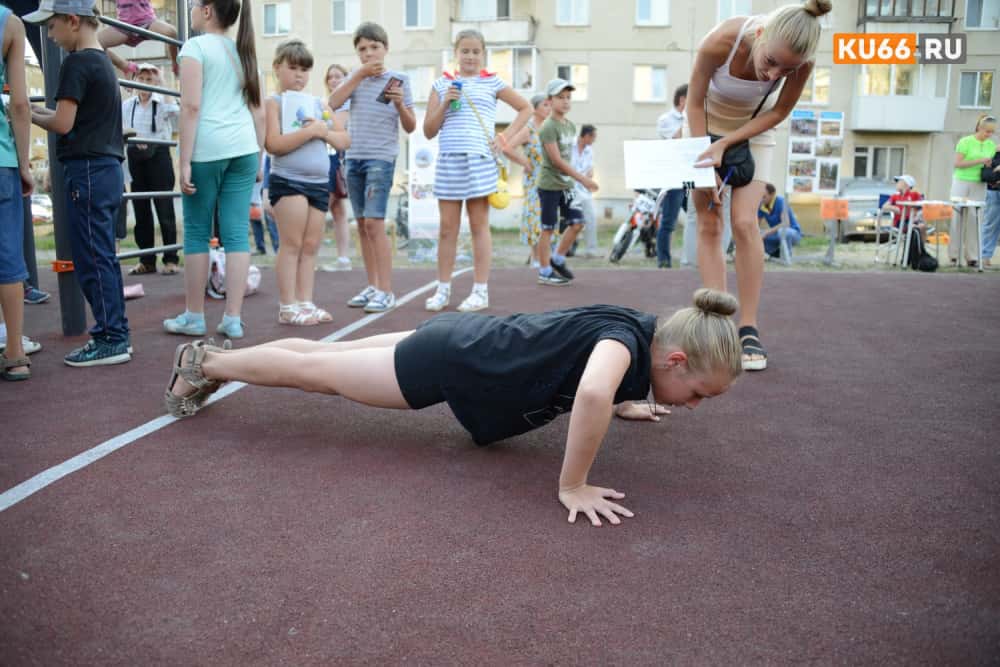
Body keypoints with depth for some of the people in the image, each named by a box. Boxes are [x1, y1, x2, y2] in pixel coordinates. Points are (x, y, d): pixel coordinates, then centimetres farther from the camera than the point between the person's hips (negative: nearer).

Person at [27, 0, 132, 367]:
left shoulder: (76, 63, -11)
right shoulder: (103, 61, 16)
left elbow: (63, 124, -14)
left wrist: (28, 115, 3)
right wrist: (42, 111, 11)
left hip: (88, 171, -9)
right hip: (108, 168, 9)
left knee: (90, 259, -5)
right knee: (103, 257, 11)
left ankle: (110, 340, -2)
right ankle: (116, 334, 16)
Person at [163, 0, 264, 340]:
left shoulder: (195, 46, 0)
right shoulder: (243, 51, 19)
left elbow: (191, 106, -10)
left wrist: (185, 162, -11)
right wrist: (258, 158, 20)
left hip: (207, 147, -5)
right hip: (244, 147, 5)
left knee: (197, 232, 4)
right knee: (237, 233, 2)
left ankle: (193, 317, 13)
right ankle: (233, 319, 3)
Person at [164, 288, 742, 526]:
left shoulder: (646, 332, -2)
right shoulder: (628, 337, -28)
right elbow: (592, 392, -52)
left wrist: (621, 405, 15)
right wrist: (573, 487, -39)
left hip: (469, 342, 8)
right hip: (451, 361, -8)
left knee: (328, 356, 22)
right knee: (317, 372, 10)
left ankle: (213, 356, 42)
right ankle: (205, 364, 32)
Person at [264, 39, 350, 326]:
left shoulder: (318, 103, 16)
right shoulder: (273, 103, -1)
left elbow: (344, 140, 15)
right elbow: (273, 144, -15)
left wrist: (325, 132, -5)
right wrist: (310, 131, -18)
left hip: (319, 183, 6)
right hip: (287, 181, -6)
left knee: (311, 246, 7)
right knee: (292, 244, -6)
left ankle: (305, 302, 13)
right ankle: (287, 307, -1)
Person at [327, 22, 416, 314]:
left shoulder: (399, 79, 2)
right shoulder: (355, 77, 12)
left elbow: (410, 128, 1)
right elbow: (333, 103, -6)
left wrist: (400, 105, -17)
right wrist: (359, 74, -10)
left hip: (381, 158, -5)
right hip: (353, 157, 5)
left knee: (374, 222, -14)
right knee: (362, 224, 6)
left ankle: (386, 291, -10)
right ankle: (372, 286, 14)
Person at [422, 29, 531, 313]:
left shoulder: (492, 83, 7)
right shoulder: (442, 84, 11)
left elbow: (525, 108, 13)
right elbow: (429, 131, 8)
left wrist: (505, 137, 2)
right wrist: (444, 104, -6)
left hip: (480, 161, -2)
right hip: (448, 161, 2)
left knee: (479, 226, 1)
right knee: (447, 229, 5)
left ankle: (480, 291, 5)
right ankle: (443, 290, 13)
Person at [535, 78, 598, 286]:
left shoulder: (570, 126, 10)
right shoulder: (548, 127, -14)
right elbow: (556, 160, -20)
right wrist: (582, 179, -20)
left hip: (565, 184, 7)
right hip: (549, 185, -7)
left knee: (577, 221, 4)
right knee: (548, 228, -1)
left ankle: (558, 259, 20)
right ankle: (544, 272, 8)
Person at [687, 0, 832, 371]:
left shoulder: (800, 63, -29)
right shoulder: (720, 41, -34)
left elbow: (779, 112, -12)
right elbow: (695, 103, -19)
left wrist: (726, 144, -23)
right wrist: (706, 167, -19)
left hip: (754, 132, 0)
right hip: (706, 125, 0)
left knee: (744, 222, -14)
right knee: (709, 225, -7)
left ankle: (748, 330, -8)